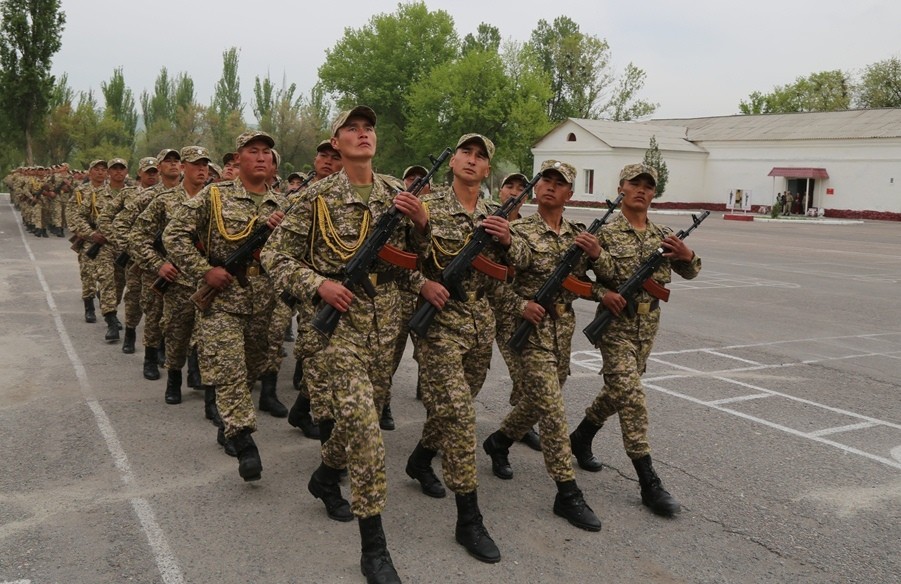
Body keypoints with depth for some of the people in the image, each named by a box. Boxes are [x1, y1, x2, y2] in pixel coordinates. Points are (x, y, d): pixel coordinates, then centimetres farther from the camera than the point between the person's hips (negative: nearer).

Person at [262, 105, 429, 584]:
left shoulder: (397, 192, 7)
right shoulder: (318, 196, -6)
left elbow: (419, 253, 13)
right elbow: (276, 255, -2)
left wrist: (422, 221, -7)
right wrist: (318, 284, -17)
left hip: (381, 325, 5)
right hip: (333, 322, -5)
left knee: (359, 414, 18)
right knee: (362, 420, -14)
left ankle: (326, 478, 50)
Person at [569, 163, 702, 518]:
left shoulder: (663, 235, 8)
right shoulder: (605, 233, -8)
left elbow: (690, 273, 11)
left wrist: (686, 255, -11)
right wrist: (601, 293, -23)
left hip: (648, 323, 6)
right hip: (616, 321, -6)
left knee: (618, 390, 18)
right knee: (631, 395, -12)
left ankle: (581, 437, 42)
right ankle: (649, 483, -8)